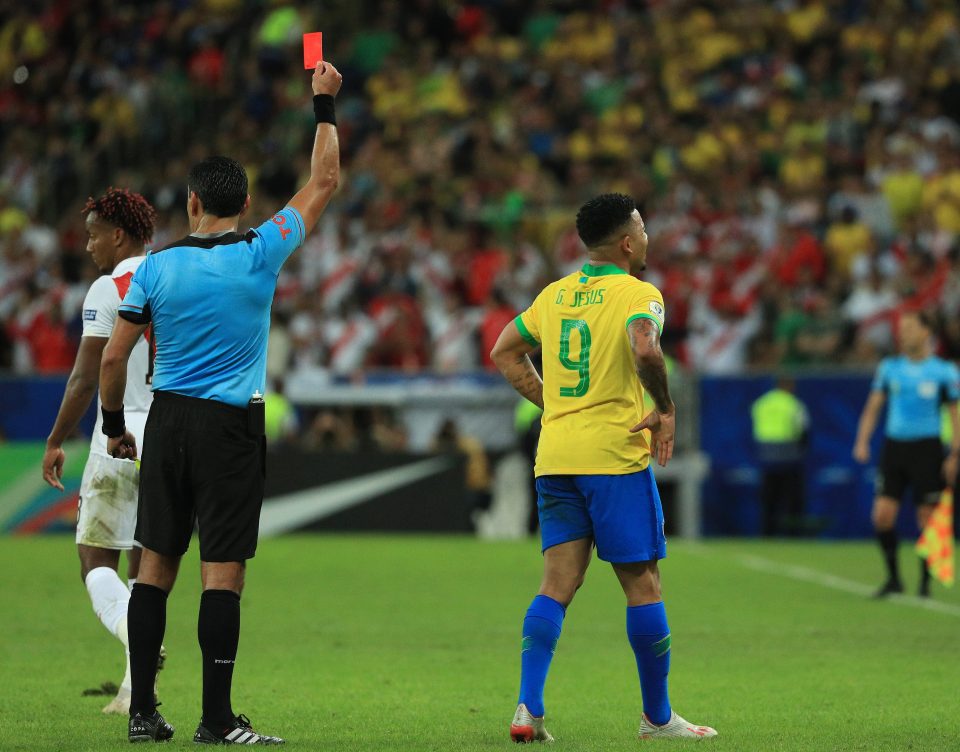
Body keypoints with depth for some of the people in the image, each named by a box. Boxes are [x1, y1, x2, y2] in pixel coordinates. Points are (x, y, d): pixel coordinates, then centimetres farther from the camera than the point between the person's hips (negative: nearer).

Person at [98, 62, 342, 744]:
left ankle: (143, 712, 8)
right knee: (223, 572, -3)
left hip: (168, 421, 3)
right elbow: (324, 183, 5)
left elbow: (112, 358, 1)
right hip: (231, 427, -3)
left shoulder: (156, 267, 0)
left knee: (157, 564, 7)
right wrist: (326, 106, 14)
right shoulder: (260, 255, -6)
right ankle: (217, 720, -5)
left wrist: (115, 426, 16)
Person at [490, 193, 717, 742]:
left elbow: (505, 353, 21)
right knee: (643, 584, 3)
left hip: (555, 459, 6)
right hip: (615, 456, -6)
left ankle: (529, 707, -9)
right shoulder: (638, 294, -7)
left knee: (558, 583, 4)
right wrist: (666, 410, -13)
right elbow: (644, 349, -27)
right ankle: (658, 716, 10)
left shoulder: (555, 294, 13)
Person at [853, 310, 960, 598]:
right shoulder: (889, 367, 7)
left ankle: (925, 582, 12)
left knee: (927, 519, -1)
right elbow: (873, 406, 11)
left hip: (927, 449, -3)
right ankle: (893, 578, 8)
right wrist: (863, 441, -2)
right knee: (883, 515, -6)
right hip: (894, 446, 3)